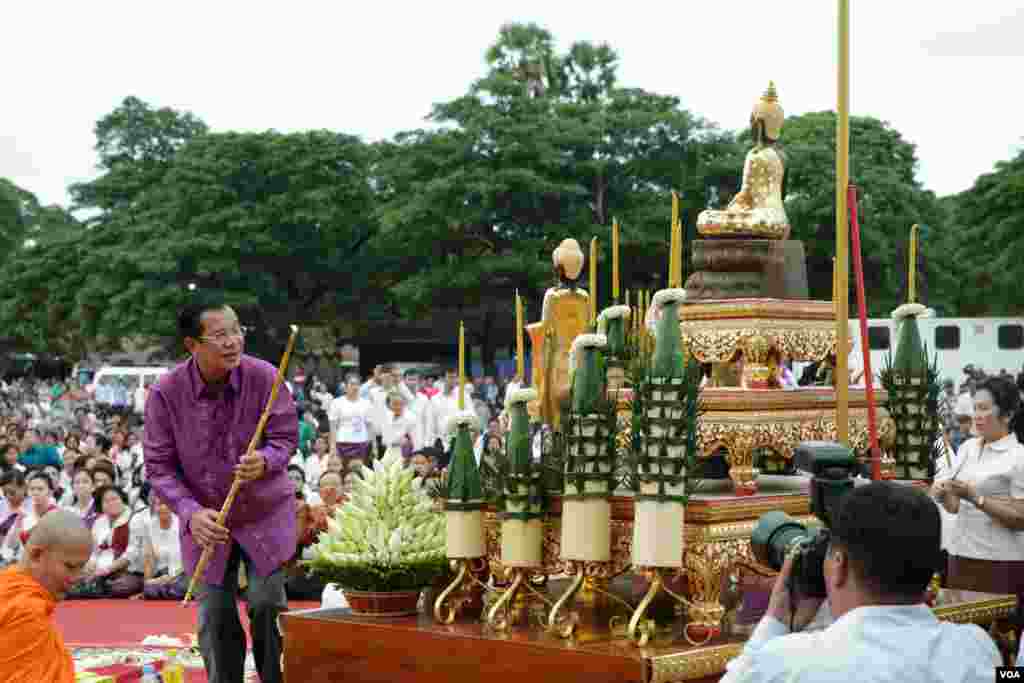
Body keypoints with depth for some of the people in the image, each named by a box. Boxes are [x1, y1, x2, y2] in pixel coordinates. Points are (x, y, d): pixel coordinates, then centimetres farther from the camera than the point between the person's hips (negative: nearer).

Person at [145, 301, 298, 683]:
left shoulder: (264, 377, -16)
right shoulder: (165, 394, -15)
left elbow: (285, 438, -9)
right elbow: (158, 467, -11)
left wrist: (265, 461, -33)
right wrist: (190, 513, -26)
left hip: (266, 513, -1)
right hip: (206, 521, 1)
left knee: (267, 605, -6)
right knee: (215, 620, 6)